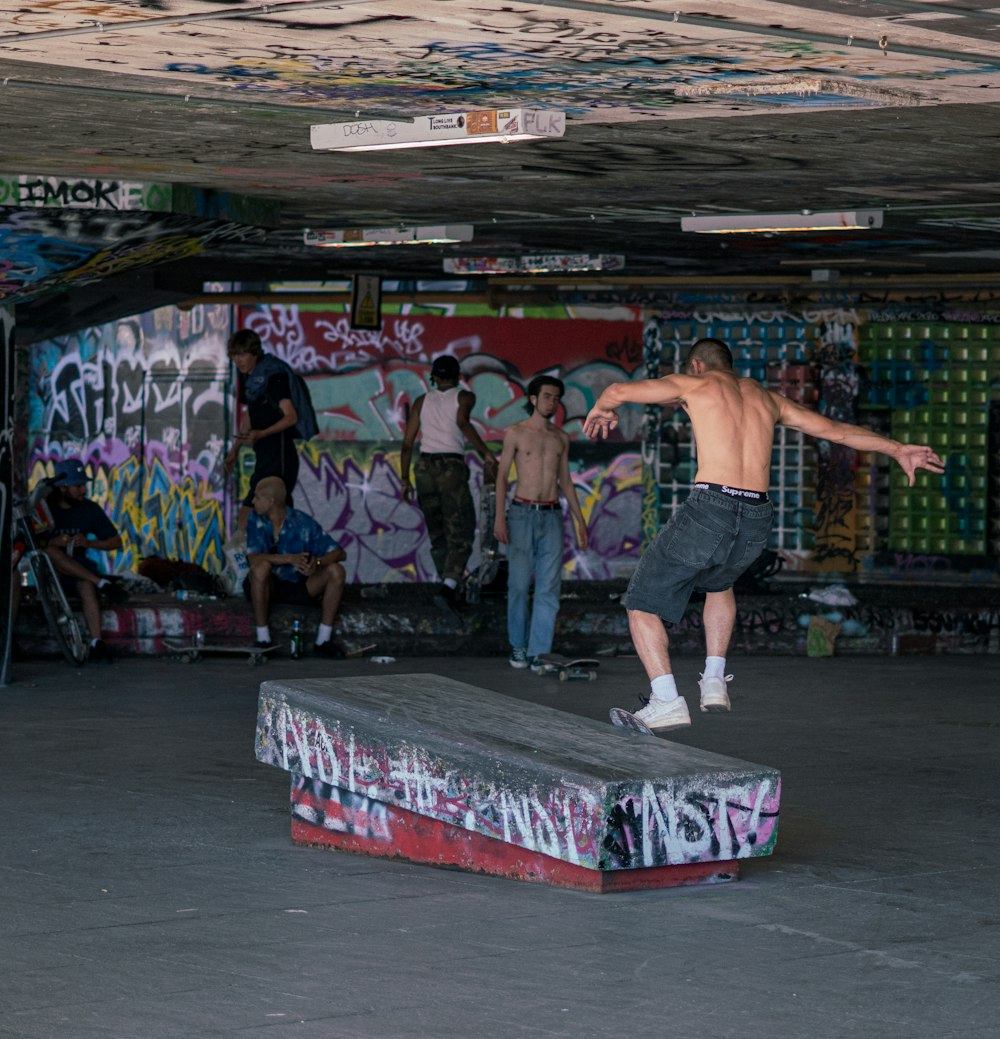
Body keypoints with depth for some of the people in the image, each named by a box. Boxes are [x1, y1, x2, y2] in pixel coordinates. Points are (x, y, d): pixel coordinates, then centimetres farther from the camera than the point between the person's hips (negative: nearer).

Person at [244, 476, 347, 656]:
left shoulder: (303, 523, -12)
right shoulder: (256, 520, -11)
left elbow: (340, 553, -14)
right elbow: (253, 557, -25)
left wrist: (317, 562, -36)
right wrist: (290, 558, -38)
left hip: (299, 588, 2)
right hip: (267, 587, -2)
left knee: (335, 571, -20)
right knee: (261, 566, -34)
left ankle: (324, 640, -16)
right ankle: (263, 639, -28)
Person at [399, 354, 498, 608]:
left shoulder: (422, 401, 15)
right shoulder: (464, 397, 5)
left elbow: (407, 443, 11)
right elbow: (463, 422, -17)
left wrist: (405, 479, 15)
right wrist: (486, 453, -20)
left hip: (425, 466, 4)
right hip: (452, 466, -4)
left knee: (438, 534, 14)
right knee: (461, 533, -5)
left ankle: (448, 586, 13)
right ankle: (449, 585, -24)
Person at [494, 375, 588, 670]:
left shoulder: (561, 438, 13)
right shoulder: (516, 433, 2)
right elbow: (502, 475, 1)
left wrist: (579, 518, 15)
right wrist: (499, 517, -8)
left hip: (552, 516, 3)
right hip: (523, 513, -3)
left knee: (549, 586, -6)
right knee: (519, 583, -1)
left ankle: (539, 651, -7)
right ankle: (518, 646, 13)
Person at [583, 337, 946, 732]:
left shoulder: (694, 384, 10)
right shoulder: (766, 398, 23)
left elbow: (619, 391, 11)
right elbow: (835, 429, 29)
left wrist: (600, 410, 34)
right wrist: (896, 449, 36)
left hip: (709, 509, -5)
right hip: (757, 522, 5)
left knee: (642, 602, 8)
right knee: (718, 582, 37)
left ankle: (666, 700, -8)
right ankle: (714, 679, 24)